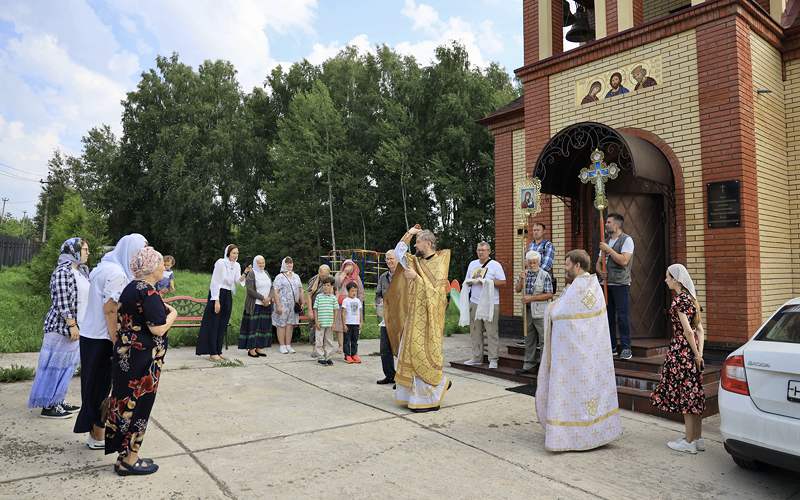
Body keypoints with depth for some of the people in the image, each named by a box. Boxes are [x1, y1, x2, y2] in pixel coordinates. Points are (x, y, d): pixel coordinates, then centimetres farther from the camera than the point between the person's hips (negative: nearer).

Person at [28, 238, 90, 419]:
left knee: (67, 364, 15)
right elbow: (62, 302, -20)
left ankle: (57, 401, 26)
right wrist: (72, 325, -20)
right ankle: (47, 406, 11)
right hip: (62, 327, -9)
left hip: (76, 326, 9)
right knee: (56, 364, 1)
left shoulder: (81, 271, 11)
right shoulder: (63, 271, -16)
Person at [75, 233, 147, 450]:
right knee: (101, 386, 3)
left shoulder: (106, 266, 10)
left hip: (90, 335, 9)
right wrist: (117, 342, -18)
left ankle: (95, 430, 30)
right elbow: (110, 310, -22)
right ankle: (98, 437, 16)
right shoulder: (117, 273, -19)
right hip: (103, 338, -9)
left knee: (95, 384, 17)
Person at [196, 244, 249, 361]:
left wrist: (245, 273, -23)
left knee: (223, 325, 8)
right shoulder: (220, 263, -12)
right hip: (217, 294, -7)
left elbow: (238, 281, -4)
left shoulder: (237, 266, 8)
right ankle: (212, 353, 1)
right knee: (214, 324, -3)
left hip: (228, 296, 7)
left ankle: (218, 351, 15)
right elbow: (215, 282, -15)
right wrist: (216, 301, -19)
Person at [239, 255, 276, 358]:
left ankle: (258, 348, 12)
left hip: (266, 305, 6)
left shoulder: (266, 273, 15)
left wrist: (269, 298, -7)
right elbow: (250, 290, -14)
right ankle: (251, 349, 2)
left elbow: (271, 288, 11)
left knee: (264, 326, 5)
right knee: (253, 326, -4)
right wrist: (262, 298, -15)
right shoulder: (251, 274, -5)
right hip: (255, 305, -6)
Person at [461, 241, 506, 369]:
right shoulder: (472, 264, 15)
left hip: (490, 303, -5)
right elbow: (466, 281, 19)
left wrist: (487, 282, -15)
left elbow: (503, 282, -6)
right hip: (474, 302, 5)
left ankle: (493, 359, 1)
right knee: (475, 331, 8)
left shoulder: (495, 265, -1)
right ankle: (477, 357, 17)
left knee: (492, 332, -5)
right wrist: (472, 281, -4)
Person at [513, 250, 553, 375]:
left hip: (540, 312, -6)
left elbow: (549, 295, -12)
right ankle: (528, 366, 21)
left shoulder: (545, 275, -8)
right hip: (527, 311, 6)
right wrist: (521, 279, -10)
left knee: (543, 340, -2)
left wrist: (531, 298, -16)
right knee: (529, 340, 13)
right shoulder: (524, 273, 9)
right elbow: (517, 290, 8)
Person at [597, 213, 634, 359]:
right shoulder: (605, 242, 16)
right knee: (608, 316, 9)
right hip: (607, 284, 7)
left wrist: (608, 249, -14)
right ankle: (611, 347, 17)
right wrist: (600, 271, -3)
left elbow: (624, 261, -18)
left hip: (621, 284, -7)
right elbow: (598, 263, 18)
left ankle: (626, 348, 0)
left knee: (622, 316, -7)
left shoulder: (626, 240, -5)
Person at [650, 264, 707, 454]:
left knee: (684, 394, -1)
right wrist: (699, 353, 8)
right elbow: (700, 329, 11)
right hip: (692, 349, 9)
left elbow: (687, 331, -19)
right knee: (694, 393, 14)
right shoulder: (691, 297, 12)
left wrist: (696, 354, -10)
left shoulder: (678, 300, -15)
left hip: (681, 350, -9)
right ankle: (697, 439, 22)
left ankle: (689, 442, 7)